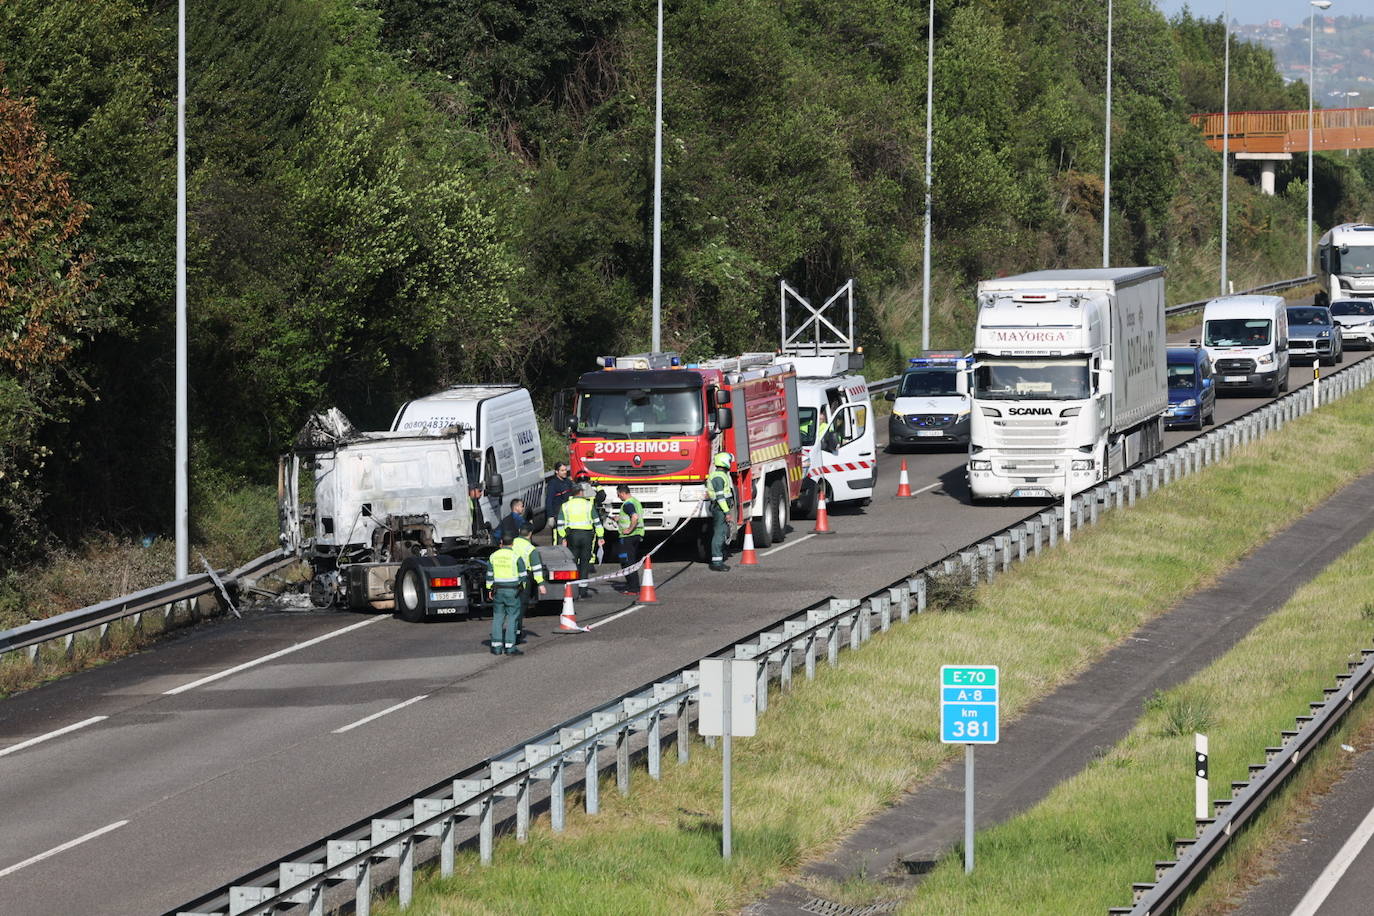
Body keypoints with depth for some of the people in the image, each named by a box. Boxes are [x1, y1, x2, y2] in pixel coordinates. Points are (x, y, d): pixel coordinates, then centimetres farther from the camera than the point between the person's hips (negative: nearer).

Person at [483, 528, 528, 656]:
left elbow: (489, 575, 8)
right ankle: (509, 647, -5)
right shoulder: (516, 557, -9)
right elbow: (523, 575, -4)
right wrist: (522, 586, 14)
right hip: (512, 591, -4)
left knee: (497, 617, 10)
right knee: (512, 617, -1)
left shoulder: (493, 556, 3)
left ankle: (496, 646, 8)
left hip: (498, 591, 4)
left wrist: (490, 589, 17)